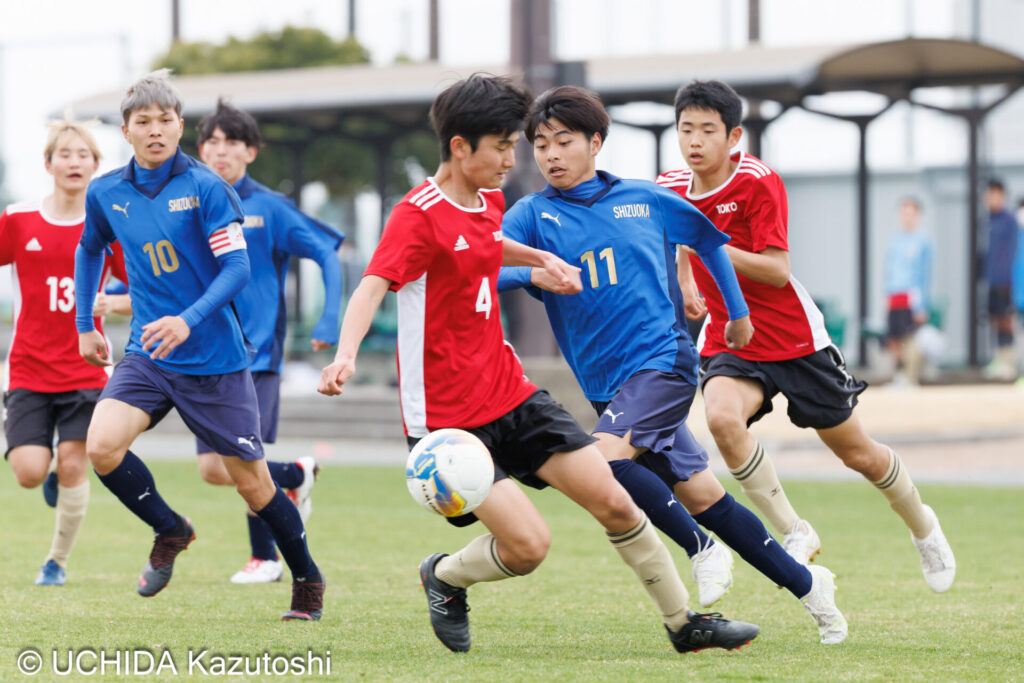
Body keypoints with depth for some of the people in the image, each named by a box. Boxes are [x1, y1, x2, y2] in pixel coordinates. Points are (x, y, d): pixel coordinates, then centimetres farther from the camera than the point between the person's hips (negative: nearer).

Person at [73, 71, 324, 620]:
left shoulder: (205, 187, -12)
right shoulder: (106, 194, 2)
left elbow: (237, 268, -16)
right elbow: (89, 251, 22)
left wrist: (189, 320, -30)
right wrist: (85, 326, 21)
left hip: (215, 361, -3)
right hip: (147, 358, 4)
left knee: (252, 482, 3)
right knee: (102, 446, -20)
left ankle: (307, 580, 26)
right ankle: (170, 532, 5)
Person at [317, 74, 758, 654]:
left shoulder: (489, 202, 9)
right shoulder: (420, 215, -17)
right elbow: (372, 287, -31)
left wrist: (542, 259, 20)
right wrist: (346, 354, -48)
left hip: (511, 393, 8)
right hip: (448, 414, -8)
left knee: (613, 501, 2)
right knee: (529, 544, -17)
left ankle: (684, 622, 16)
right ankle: (444, 577, 15)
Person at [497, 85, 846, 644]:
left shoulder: (644, 199, 4)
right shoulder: (533, 215, 2)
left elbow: (708, 237, 21)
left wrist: (737, 311, 25)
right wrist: (532, 273, -30)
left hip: (663, 360, -3)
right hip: (606, 383, 3)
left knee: (604, 457, -27)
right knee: (701, 496, 5)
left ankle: (702, 550, -8)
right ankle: (805, 582, 20)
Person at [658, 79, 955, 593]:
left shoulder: (757, 182, -19)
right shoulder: (671, 188, -2)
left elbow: (776, 271, -25)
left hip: (795, 339, -3)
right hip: (729, 342, 3)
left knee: (856, 453, 10)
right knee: (722, 419, -31)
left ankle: (922, 528, 40)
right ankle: (794, 534, -16)